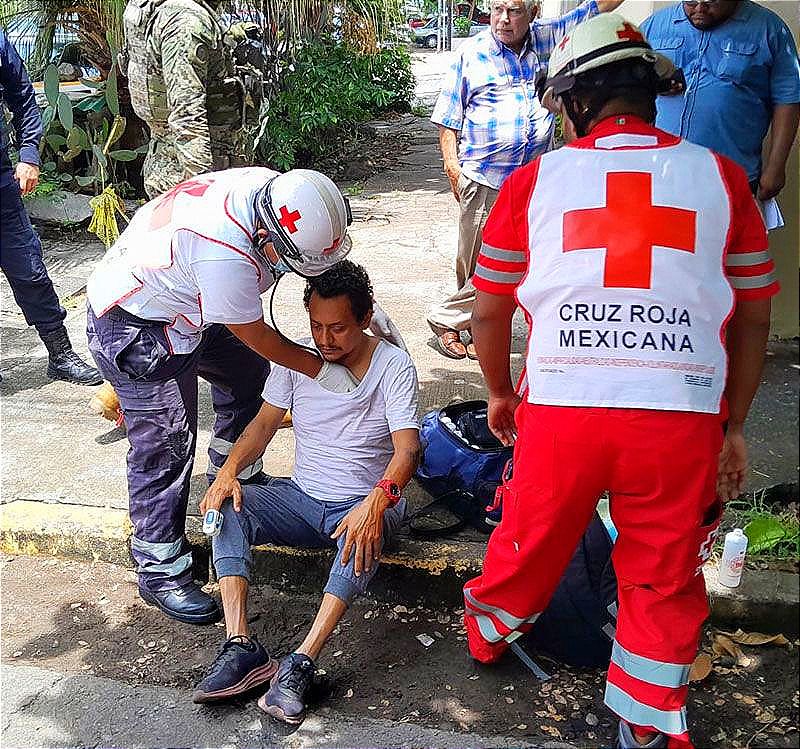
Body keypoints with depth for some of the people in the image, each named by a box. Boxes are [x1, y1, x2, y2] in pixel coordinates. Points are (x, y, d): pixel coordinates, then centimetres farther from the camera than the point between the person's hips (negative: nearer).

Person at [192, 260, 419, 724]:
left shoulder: (394, 366, -11)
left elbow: (408, 448, -21)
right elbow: (265, 424, 3)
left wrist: (377, 501, -41)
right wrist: (229, 469, -18)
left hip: (364, 503, -4)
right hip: (302, 497, 4)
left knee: (364, 533, -38)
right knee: (228, 509, -21)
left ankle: (301, 664, -41)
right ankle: (242, 648, -30)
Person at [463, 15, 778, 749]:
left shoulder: (535, 180, 3)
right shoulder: (720, 176, 5)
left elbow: (488, 309, 8)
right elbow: (754, 315, 8)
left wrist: (500, 392, 24)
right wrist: (734, 424, 18)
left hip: (562, 408, 1)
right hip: (682, 418, 0)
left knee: (529, 541, 24)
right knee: (665, 579, 18)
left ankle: (488, 634, 50)